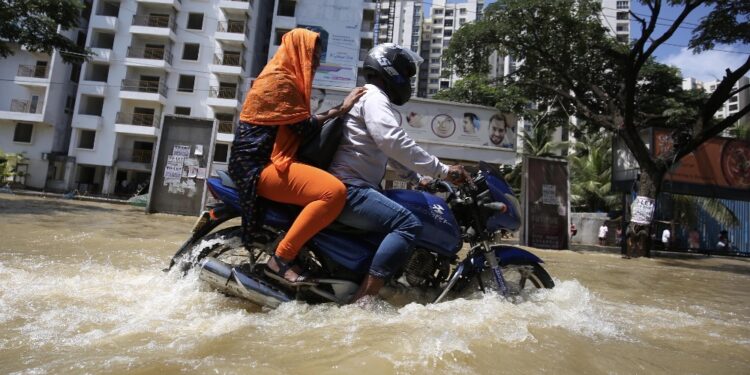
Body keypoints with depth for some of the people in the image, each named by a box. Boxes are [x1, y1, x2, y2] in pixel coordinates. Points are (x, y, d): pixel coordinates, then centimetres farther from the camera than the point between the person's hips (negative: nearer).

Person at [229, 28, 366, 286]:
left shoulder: (285, 78, 23)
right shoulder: (280, 80, -9)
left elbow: (299, 128, 22)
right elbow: (304, 126, -14)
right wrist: (340, 109, -8)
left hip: (267, 160, 11)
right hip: (263, 166, -11)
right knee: (334, 191, -28)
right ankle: (281, 258, -21)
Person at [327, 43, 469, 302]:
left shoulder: (375, 97, 26)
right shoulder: (373, 95, -7)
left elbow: (393, 154, 30)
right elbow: (394, 141, -25)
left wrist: (423, 179, 24)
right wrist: (442, 171, -22)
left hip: (355, 186, 11)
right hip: (347, 188, -11)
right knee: (408, 224, -24)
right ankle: (363, 298, -24)